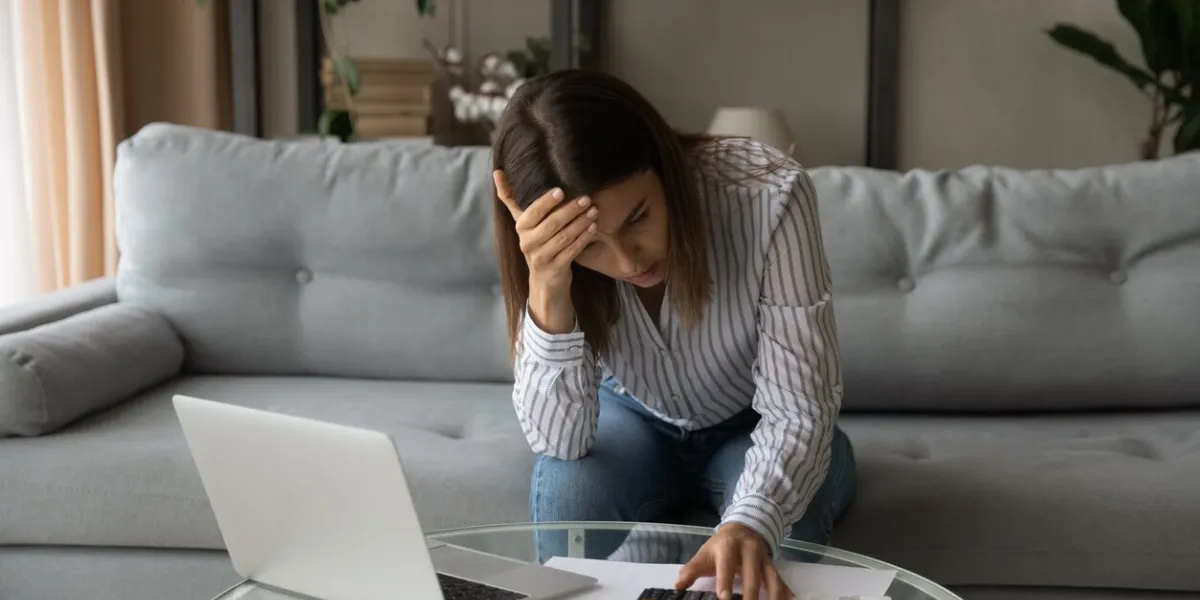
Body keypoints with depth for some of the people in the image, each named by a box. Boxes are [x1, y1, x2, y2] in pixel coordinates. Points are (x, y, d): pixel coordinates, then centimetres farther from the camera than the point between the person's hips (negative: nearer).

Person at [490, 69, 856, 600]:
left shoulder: (769, 195, -35)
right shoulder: (553, 249, -27)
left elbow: (798, 410, -32)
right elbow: (559, 440, -30)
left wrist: (752, 520, -53)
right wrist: (548, 296, -46)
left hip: (757, 426, 0)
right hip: (636, 418, 1)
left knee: (773, 525, -32)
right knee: (565, 488, -30)